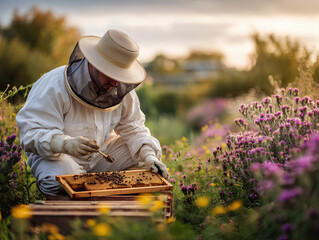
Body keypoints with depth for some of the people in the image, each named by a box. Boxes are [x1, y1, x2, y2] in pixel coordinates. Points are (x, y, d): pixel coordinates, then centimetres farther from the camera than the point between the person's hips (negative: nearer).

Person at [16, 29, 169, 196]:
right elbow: (31, 132, -28)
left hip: (103, 150, 6)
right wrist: (66, 144, -47)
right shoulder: (54, 87, -24)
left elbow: (133, 128, 2)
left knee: (152, 150, -5)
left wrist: (149, 156, -17)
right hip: (58, 155, -5)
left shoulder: (121, 88, -5)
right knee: (58, 181, -38)